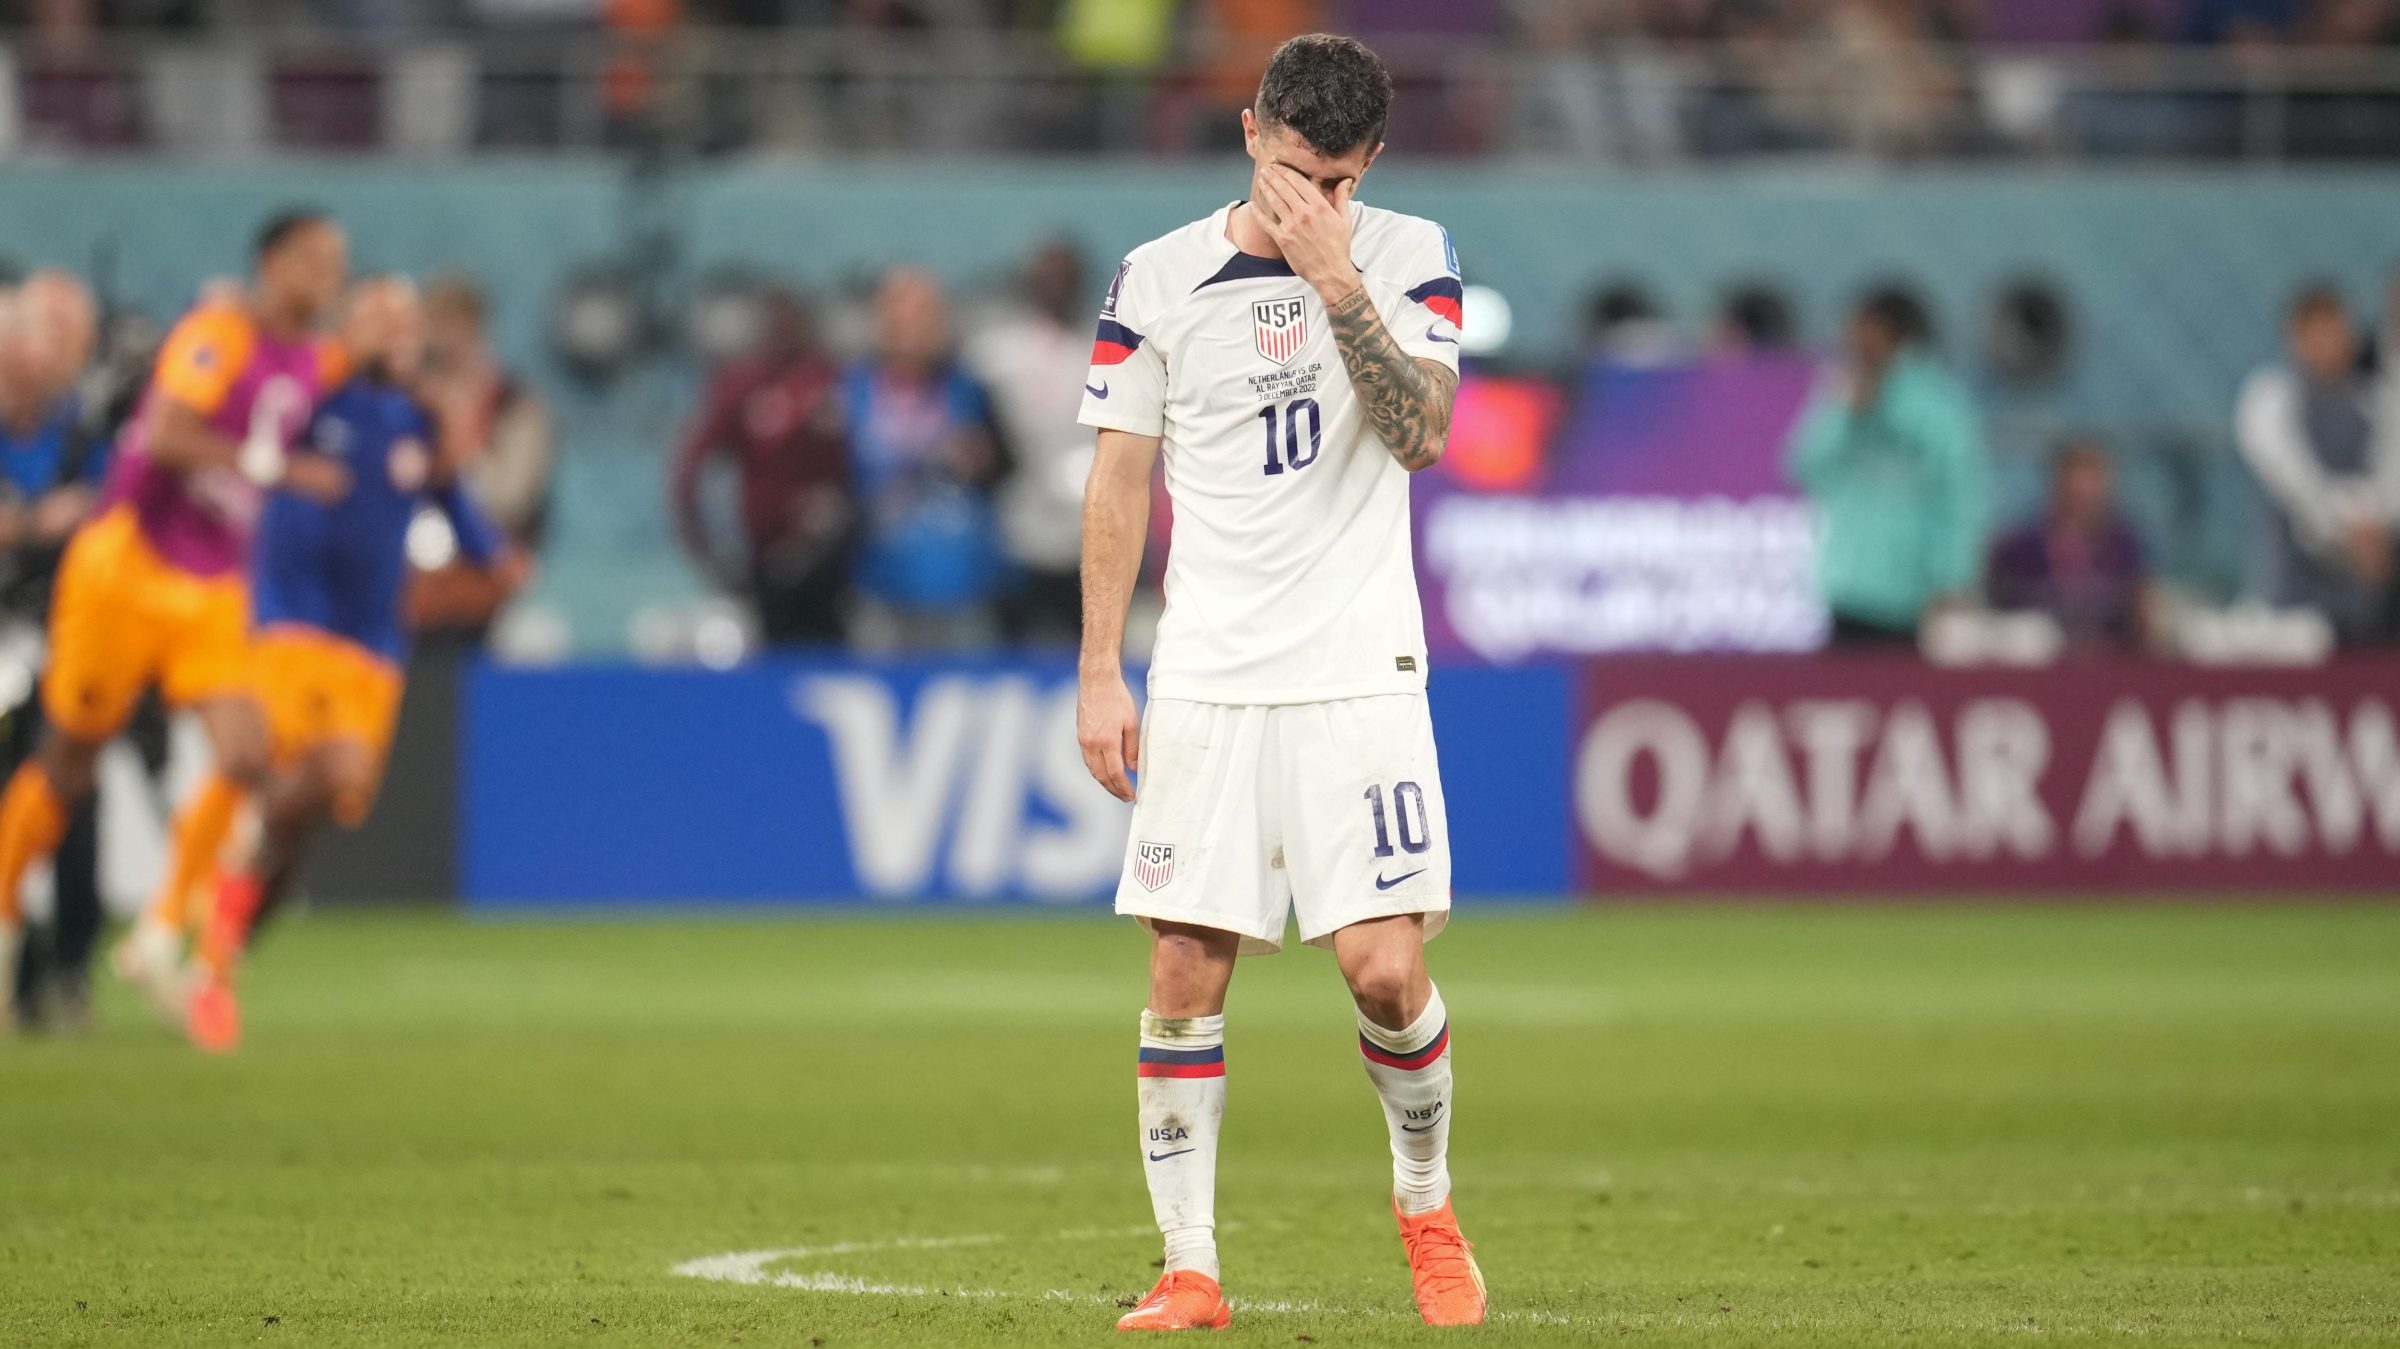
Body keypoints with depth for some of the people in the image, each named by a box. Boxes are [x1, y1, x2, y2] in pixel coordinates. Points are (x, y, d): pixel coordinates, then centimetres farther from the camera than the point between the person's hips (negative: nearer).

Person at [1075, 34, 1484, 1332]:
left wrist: (1337, 285, -21)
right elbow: (1120, 480, 8)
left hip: (1360, 673, -1)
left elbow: (1421, 432, -12)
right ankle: (1189, 1269, 4)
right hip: (1203, 676, 1)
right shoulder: (1154, 279, 4)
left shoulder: (1407, 258, 2)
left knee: (1384, 968, -9)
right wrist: (1100, 673, 3)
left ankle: (1426, 1202, 17)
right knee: (1184, 970, -4)